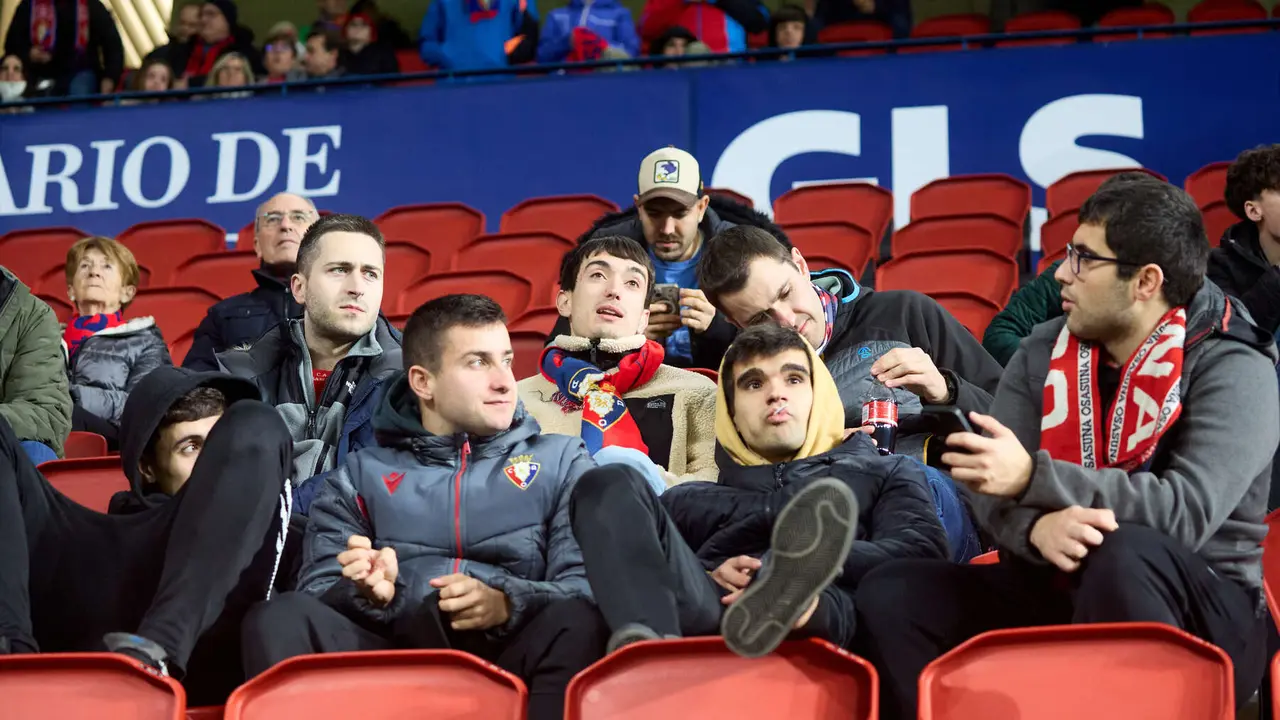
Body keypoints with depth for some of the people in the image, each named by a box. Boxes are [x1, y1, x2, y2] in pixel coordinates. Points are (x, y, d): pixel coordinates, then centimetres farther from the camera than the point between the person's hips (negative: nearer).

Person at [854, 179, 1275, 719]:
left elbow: (1188, 512, -25)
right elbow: (996, 492, -3)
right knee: (889, 596, -15)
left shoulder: (1232, 369, -12)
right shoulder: (1041, 354, 4)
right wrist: (1037, 526, -28)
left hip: (1200, 617, -5)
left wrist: (1033, 479, -29)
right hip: (1059, 591, 5)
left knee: (1123, 554, -38)